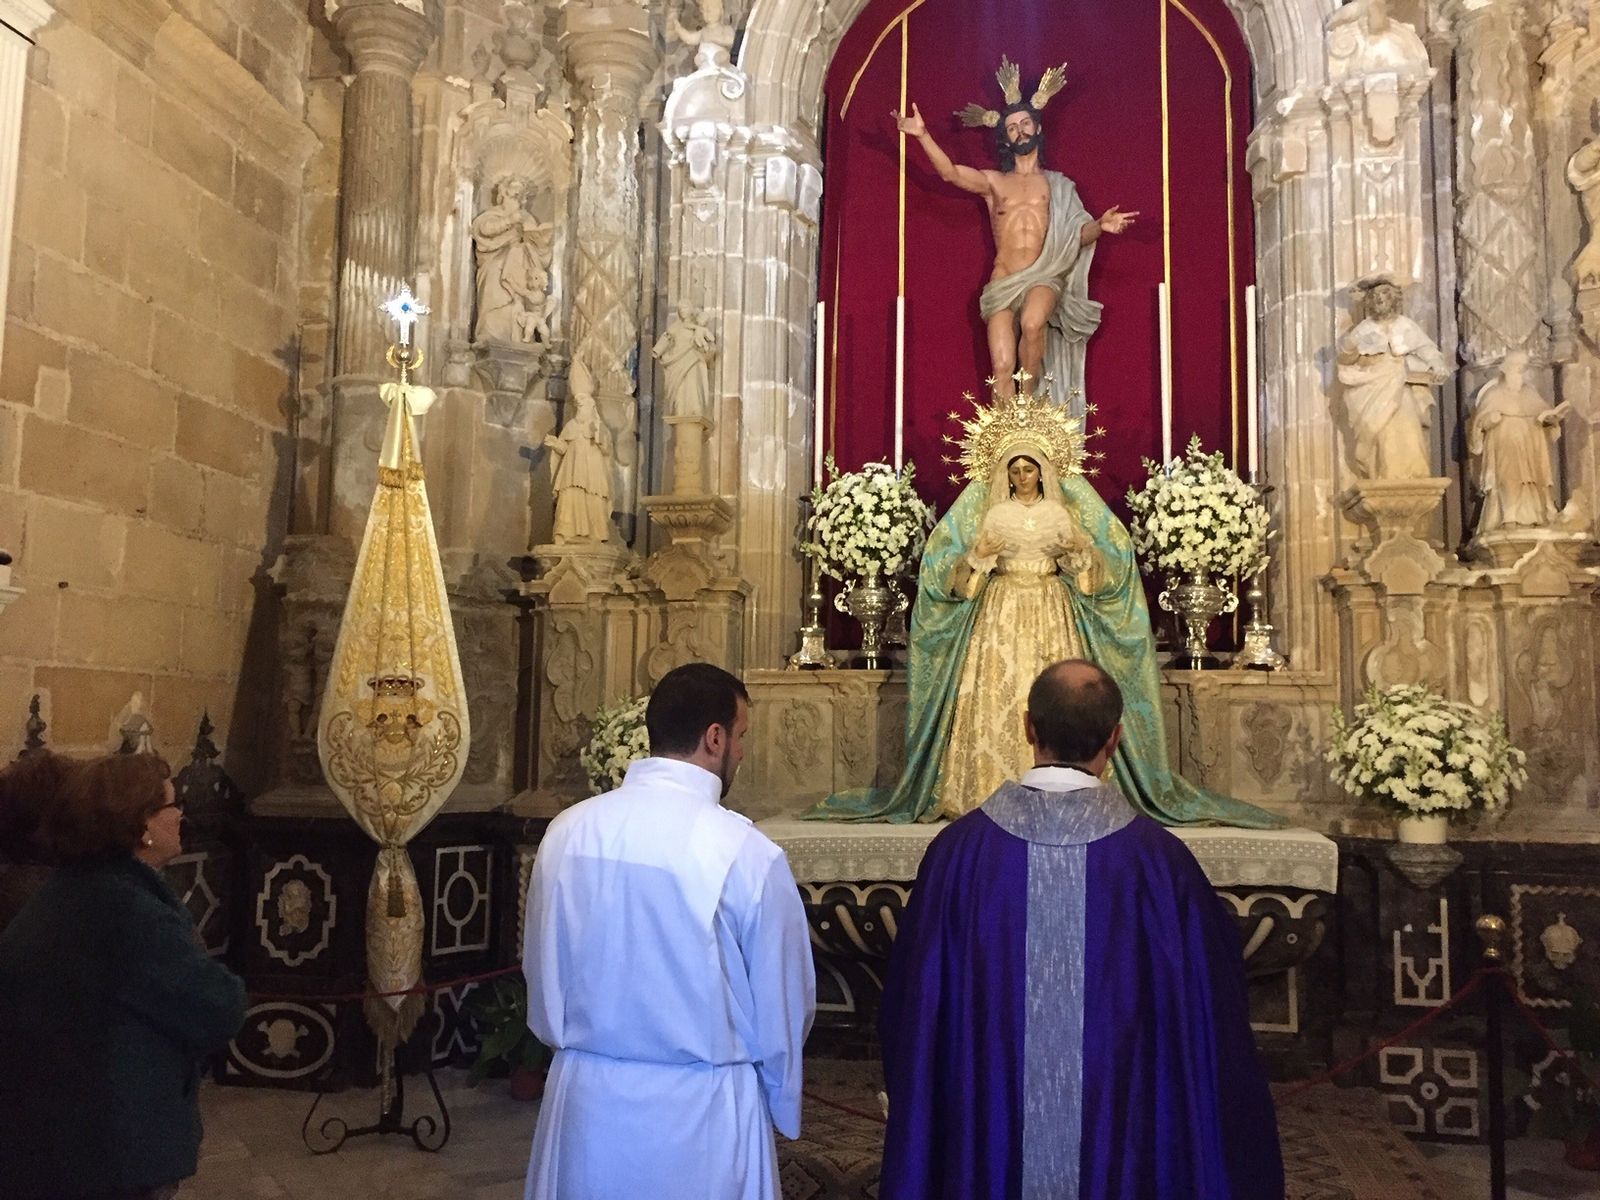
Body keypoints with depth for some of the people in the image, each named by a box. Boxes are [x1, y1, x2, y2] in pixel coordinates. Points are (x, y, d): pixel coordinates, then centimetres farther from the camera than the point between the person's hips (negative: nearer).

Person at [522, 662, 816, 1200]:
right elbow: (783, 1009, -7)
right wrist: (783, 1107, 11)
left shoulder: (566, 832, -7)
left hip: (586, 1102, 4)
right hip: (702, 1112, -4)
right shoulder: (747, 853, -19)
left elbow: (542, 977, 5)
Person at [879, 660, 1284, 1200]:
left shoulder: (959, 849, -13)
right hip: (1120, 1145, -1)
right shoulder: (1160, 859, -16)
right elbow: (1207, 1025, -7)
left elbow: (912, 1010, -4)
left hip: (985, 1139, 1)